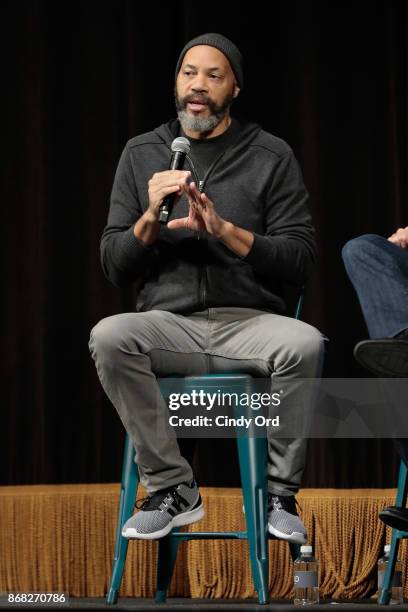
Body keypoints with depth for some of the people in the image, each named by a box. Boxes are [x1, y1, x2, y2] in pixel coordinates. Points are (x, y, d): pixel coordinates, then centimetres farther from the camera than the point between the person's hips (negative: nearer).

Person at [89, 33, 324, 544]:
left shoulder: (271, 156, 6)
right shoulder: (142, 154, 12)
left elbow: (300, 261, 0)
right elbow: (114, 267, 10)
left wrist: (225, 229, -14)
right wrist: (150, 219, -9)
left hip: (248, 323, -1)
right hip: (168, 324, 2)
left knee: (304, 344, -34)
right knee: (108, 337, -32)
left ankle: (280, 495, -13)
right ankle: (172, 489, -17)